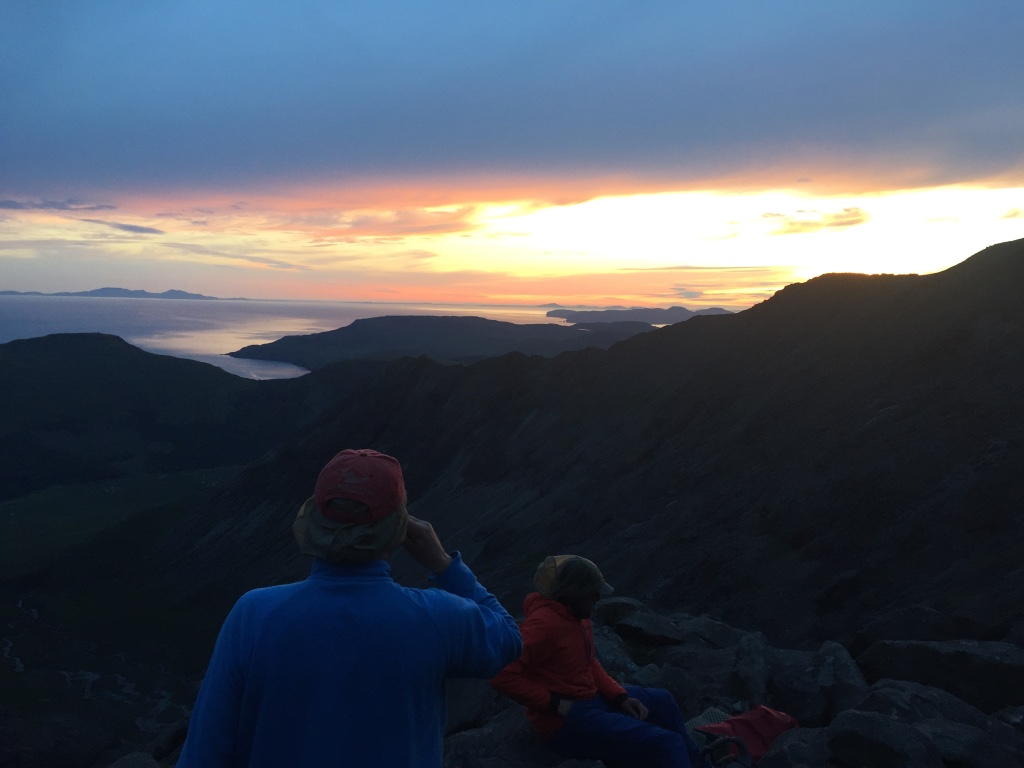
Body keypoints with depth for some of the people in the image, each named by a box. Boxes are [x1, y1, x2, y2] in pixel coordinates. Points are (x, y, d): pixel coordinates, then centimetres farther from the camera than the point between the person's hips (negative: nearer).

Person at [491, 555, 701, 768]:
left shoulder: (576, 615, 3)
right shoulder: (544, 624, -27)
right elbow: (503, 676, -30)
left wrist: (621, 697, 2)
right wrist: (555, 704, -25)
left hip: (591, 699, 10)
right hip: (565, 722, -10)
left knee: (661, 700, 26)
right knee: (666, 744, -17)